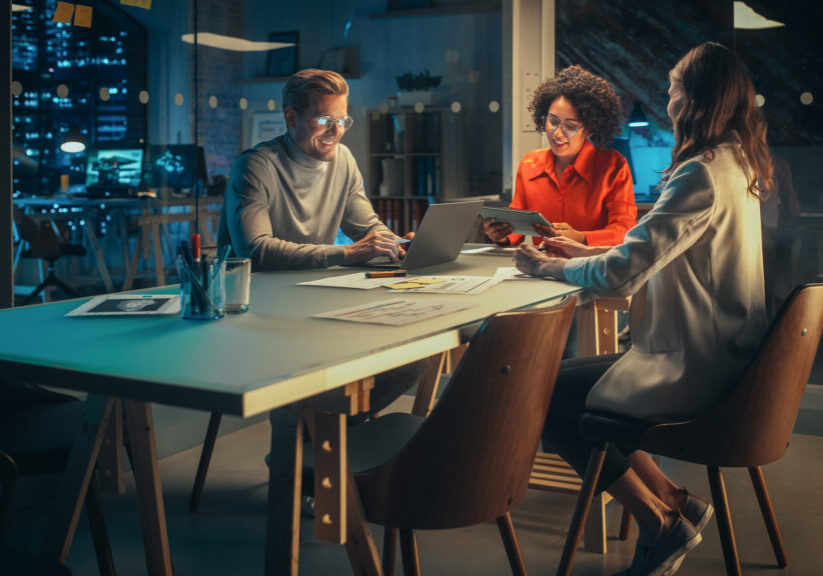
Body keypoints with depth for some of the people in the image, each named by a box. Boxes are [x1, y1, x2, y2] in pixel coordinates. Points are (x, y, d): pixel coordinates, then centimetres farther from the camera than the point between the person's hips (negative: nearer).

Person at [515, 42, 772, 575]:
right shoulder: (737, 165, 8)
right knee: (562, 376, 16)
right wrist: (585, 252, 13)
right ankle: (671, 501, 16)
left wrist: (549, 267, -8)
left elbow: (622, 274, -26)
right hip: (720, 358, 10)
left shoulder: (701, 175, -23)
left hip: (691, 372, -10)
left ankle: (661, 517, 9)